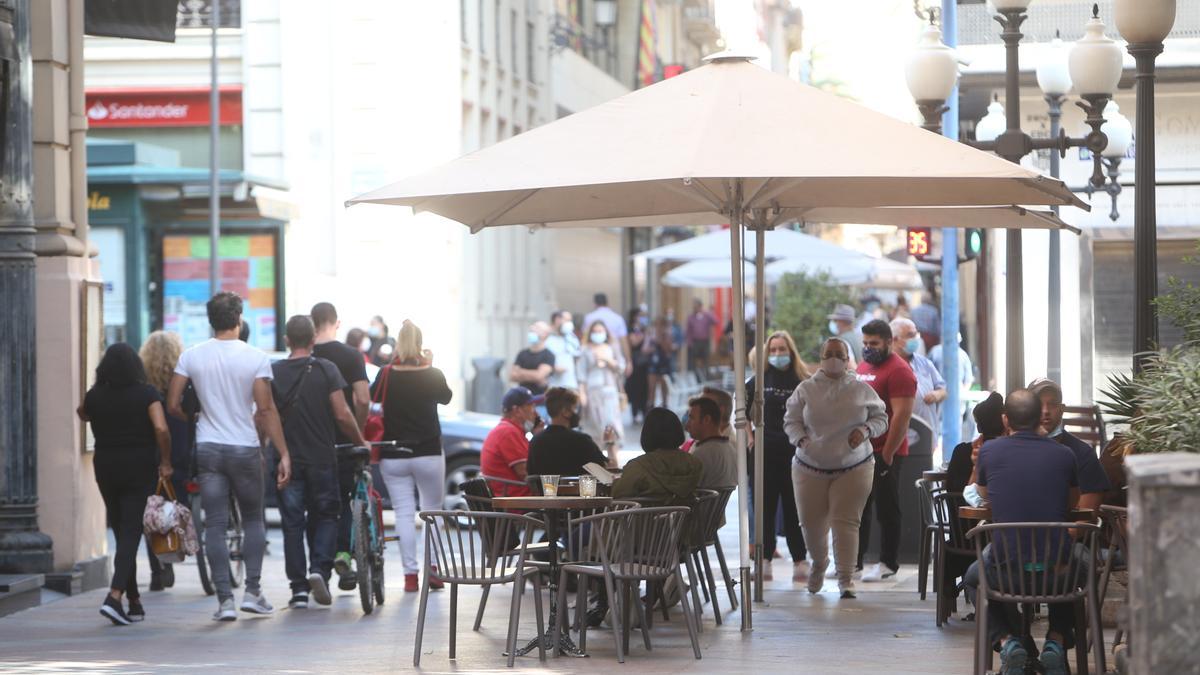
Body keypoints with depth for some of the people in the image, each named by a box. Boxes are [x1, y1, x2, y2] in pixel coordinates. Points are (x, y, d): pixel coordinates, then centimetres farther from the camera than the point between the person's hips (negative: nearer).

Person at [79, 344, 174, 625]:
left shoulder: (95, 396, 1)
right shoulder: (146, 394, -7)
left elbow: (83, 415, 23)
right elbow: (161, 428, -18)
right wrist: (165, 462, -9)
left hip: (106, 468, 3)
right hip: (139, 469, -3)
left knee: (122, 533, 14)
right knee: (131, 533, -5)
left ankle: (134, 602, 20)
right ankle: (114, 596, -22)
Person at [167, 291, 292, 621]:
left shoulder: (191, 356, -1)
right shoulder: (255, 358, -7)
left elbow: (172, 405, 0)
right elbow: (266, 410, -11)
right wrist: (283, 453, -8)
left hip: (207, 449, 1)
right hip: (246, 448, -1)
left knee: (215, 525, 3)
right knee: (253, 519, 15)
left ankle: (225, 599, -2)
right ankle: (252, 591, 7)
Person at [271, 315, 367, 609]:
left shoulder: (273, 372, 0)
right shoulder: (326, 369, -5)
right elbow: (342, 415, -9)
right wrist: (361, 442, 6)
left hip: (287, 460, 1)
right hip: (321, 458, -1)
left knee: (292, 523, 6)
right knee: (325, 516, 13)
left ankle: (299, 589, 3)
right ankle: (320, 569, -8)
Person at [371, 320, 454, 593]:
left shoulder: (386, 375, -6)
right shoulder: (432, 375, -6)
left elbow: (372, 397, 10)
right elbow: (446, 397, 12)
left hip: (393, 455, 1)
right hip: (428, 454, -1)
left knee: (404, 513, 2)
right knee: (432, 511, 11)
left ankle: (410, 574, -2)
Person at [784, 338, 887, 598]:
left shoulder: (862, 390, 3)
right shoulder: (806, 389, 3)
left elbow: (881, 418, 11)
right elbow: (791, 420, 6)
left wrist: (866, 430, -10)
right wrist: (802, 440, -13)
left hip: (854, 467, -1)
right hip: (810, 467, 1)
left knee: (846, 522, -10)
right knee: (811, 522, 6)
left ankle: (846, 578, -6)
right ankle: (819, 563, 35)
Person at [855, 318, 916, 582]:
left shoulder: (898, 371, -12)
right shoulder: (863, 367, 15)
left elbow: (902, 416, -18)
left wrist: (887, 455, -20)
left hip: (885, 454, -8)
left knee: (886, 510, 0)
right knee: (857, 508, 12)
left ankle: (888, 564, 6)